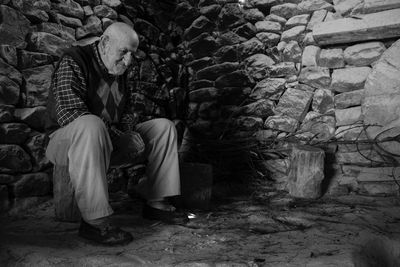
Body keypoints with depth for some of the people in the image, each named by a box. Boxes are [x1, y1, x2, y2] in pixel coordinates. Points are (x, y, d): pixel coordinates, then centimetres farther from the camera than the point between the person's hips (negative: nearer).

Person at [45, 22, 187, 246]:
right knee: (91, 125, -42)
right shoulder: (73, 63, -15)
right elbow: (70, 114, -28)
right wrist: (120, 138, -28)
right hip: (68, 140, -7)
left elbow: (124, 112, 15)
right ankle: (95, 222, -38)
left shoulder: (119, 70, 9)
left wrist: (130, 135, -8)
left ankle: (156, 202, -3)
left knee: (164, 127, -1)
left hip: (110, 140, 7)